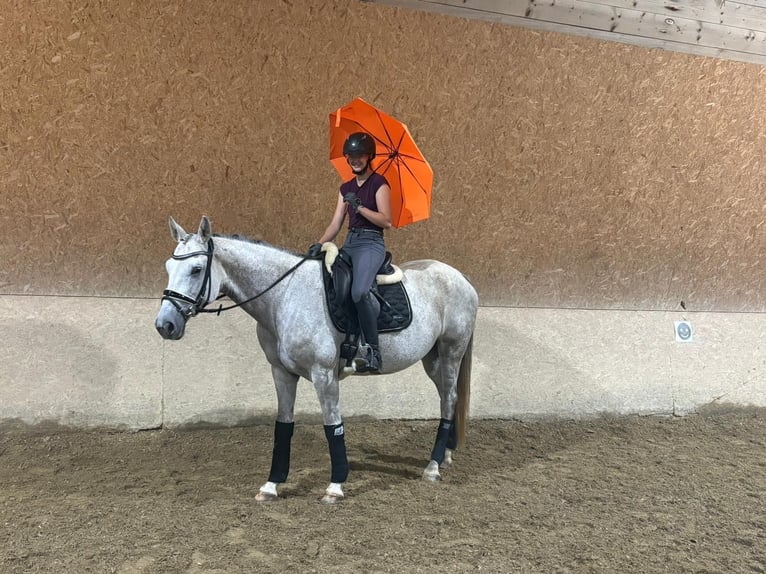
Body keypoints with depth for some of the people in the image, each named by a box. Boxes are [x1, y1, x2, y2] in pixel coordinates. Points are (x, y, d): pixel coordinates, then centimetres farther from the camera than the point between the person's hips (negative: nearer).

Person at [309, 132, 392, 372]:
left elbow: (386, 221, -9)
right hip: (349, 243, 7)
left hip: (371, 243, -7)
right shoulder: (346, 188, 18)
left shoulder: (379, 183, 0)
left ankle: (373, 350, -22)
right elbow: (335, 223, 12)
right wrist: (320, 244, -4)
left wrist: (359, 206, -15)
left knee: (359, 291, -31)